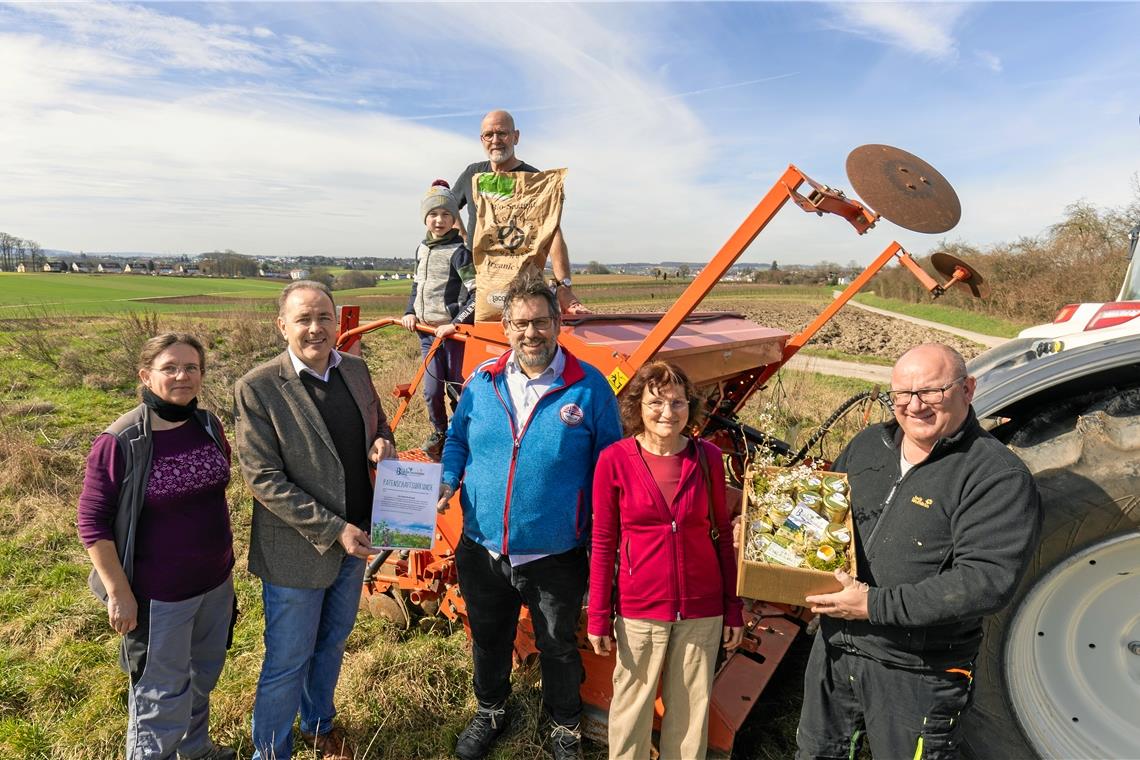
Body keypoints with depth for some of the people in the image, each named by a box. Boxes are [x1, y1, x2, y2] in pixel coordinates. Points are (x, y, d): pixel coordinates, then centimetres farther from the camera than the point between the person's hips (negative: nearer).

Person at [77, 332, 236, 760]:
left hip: (216, 582, 6)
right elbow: (92, 523, -15)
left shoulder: (209, 427, -2)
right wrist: (118, 592, -15)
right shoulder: (119, 443, -21)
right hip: (159, 594, -6)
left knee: (203, 676, 26)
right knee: (163, 696, 11)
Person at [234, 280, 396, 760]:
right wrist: (333, 530, -22)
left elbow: (377, 422, 15)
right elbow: (263, 479, -19)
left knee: (332, 641, 24)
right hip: (296, 550, -6)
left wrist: (381, 442, -10)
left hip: (353, 540, 6)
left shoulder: (355, 370, -1)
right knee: (287, 662, 11)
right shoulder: (257, 388, -18)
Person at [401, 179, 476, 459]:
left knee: (457, 387, 1)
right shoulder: (422, 248, 11)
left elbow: (477, 294, -17)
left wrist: (455, 323, -21)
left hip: (454, 332, -6)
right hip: (427, 331, 6)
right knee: (432, 389, 9)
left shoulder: (459, 252, -11)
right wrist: (410, 313, 12)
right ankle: (439, 432, 29)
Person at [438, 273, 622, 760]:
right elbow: (458, 439, 11)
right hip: (483, 549, 3)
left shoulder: (588, 387, -11)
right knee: (489, 638, 25)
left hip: (555, 555, -3)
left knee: (558, 647, 18)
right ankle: (491, 711, 53)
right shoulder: (483, 381, -2)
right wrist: (447, 482, -8)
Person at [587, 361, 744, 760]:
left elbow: (722, 536, 3)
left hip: (702, 608, 2)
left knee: (691, 706, 17)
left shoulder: (707, 457, -5)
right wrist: (598, 617, -4)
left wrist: (733, 608, 5)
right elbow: (603, 544, -5)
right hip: (640, 608, -1)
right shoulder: (614, 461, -11)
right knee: (632, 705, 15)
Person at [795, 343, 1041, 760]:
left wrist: (877, 605, -27)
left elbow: (987, 581, -25)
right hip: (834, 646, 6)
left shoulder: (1000, 477, -16)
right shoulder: (867, 445, 3)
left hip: (916, 674, -5)